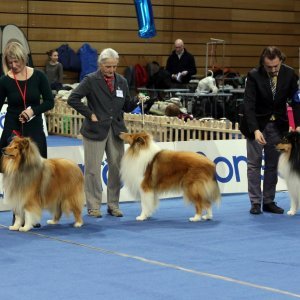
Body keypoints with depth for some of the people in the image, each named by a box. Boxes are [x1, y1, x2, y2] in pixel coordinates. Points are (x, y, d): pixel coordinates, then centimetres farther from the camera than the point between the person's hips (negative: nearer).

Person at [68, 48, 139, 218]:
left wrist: (136, 101, -7)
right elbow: (73, 99, -11)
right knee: (93, 169, 1)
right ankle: (94, 206, 9)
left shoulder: (122, 81, 9)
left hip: (116, 130, 4)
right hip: (96, 130, -4)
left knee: (117, 168, 5)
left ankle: (113, 205, 16)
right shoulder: (91, 80, -5)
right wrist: (90, 114, -12)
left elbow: (126, 107, 13)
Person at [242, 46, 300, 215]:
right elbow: (249, 105, -22)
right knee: (254, 163, -1)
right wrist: (255, 130, -33)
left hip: (278, 125, 3)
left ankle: (269, 201, 13)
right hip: (257, 123, -3)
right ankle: (256, 202, 4)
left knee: (273, 164, 6)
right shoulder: (254, 76, -19)